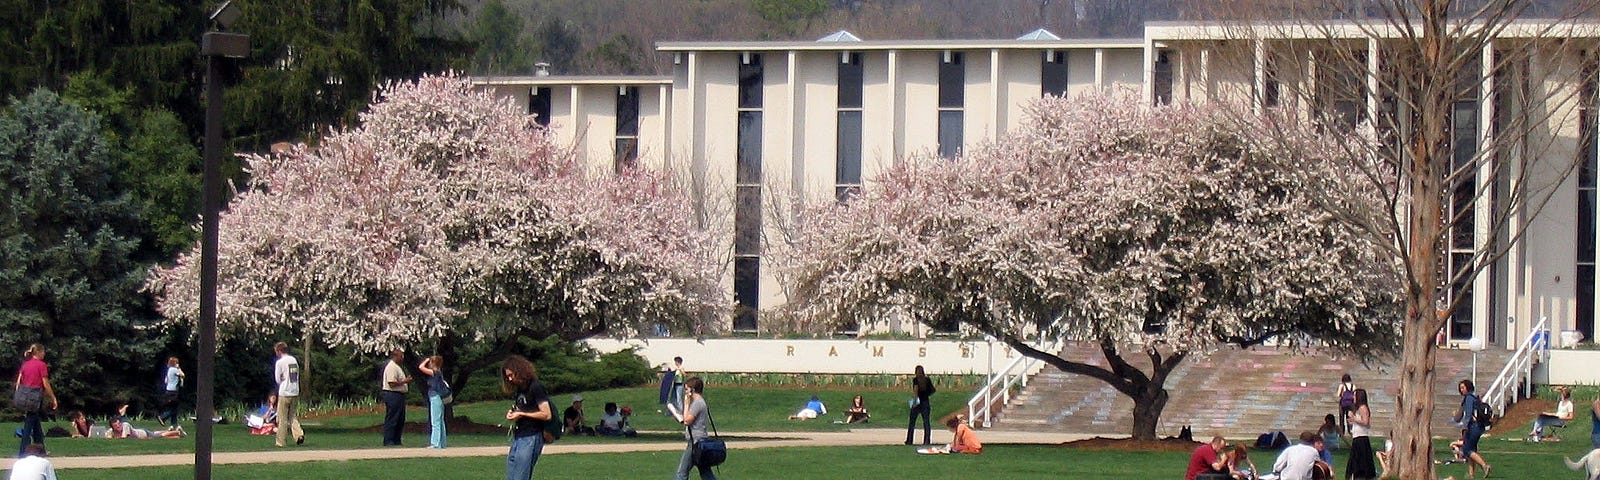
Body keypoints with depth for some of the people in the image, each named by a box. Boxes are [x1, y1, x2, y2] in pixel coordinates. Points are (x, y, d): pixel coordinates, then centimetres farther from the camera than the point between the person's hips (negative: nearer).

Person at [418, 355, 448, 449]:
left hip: (435, 398, -10)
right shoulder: (438, 373, 11)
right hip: (439, 399, 10)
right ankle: (441, 443, 17)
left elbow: (421, 367, -17)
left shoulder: (434, 373, -14)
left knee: (435, 422, -9)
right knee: (440, 422, 12)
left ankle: (436, 443, -11)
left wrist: (426, 360, -5)